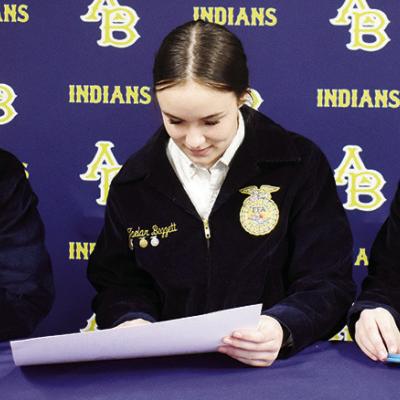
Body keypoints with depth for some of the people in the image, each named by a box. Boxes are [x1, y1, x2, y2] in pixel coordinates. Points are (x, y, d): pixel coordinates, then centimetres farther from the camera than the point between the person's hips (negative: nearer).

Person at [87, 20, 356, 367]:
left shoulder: (299, 166, -3)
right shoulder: (133, 182, 5)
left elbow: (328, 285, -4)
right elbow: (120, 285, 11)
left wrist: (283, 329, -25)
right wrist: (132, 321, -13)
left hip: (273, 367, -2)